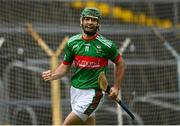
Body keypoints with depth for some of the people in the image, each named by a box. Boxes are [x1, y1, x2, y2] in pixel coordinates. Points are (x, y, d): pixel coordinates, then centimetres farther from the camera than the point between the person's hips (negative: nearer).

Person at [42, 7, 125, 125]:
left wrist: (116, 87, 1)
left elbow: (120, 63, 5)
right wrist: (53, 75, -9)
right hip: (75, 89, 5)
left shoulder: (106, 45, -8)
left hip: (93, 92, -5)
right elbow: (65, 65, 11)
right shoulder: (72, 42, 4)